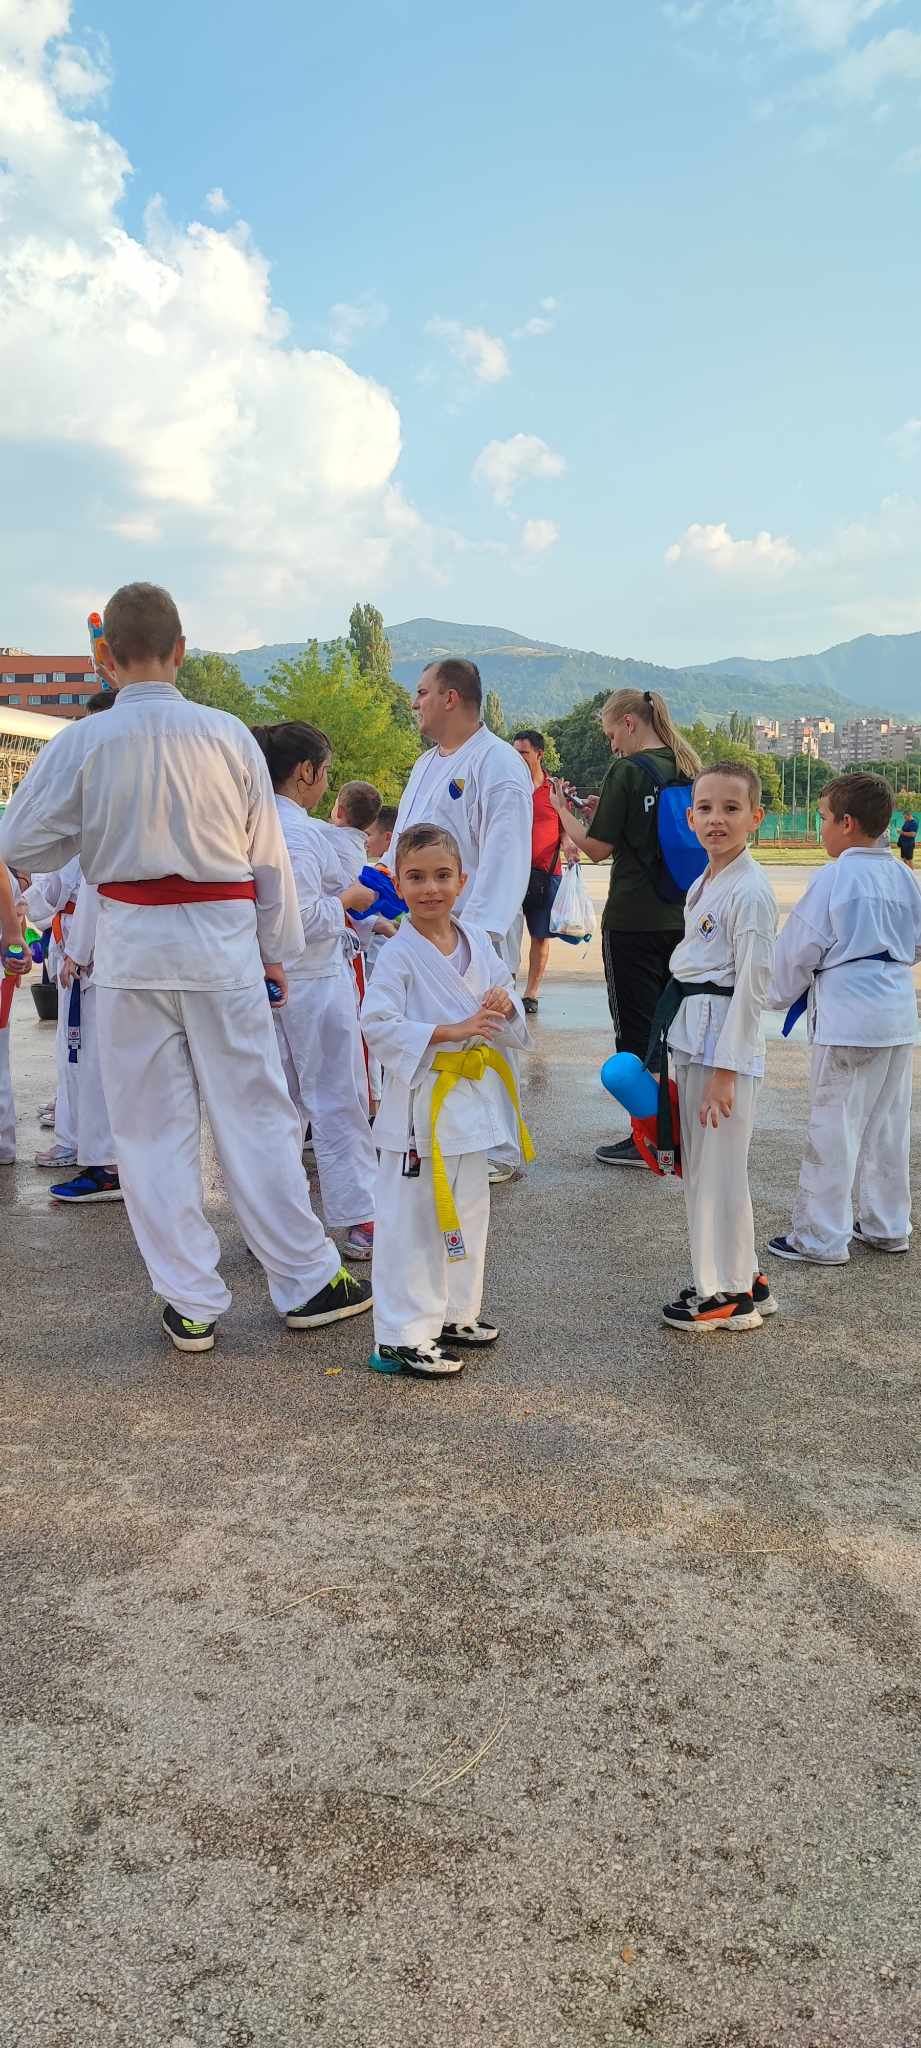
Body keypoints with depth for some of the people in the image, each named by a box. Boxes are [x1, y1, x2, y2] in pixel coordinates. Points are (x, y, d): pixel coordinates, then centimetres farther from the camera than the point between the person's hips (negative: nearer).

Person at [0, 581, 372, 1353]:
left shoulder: (82, 744, -8)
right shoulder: (228, 735, -4)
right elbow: (268, 854, 3)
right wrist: (278, 946, 14)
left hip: (132, 946, 0)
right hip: (223, 944, 1)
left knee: (154, 1128, 9)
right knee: (256, 1114, 10)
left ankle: (190, 1303, 16)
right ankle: (307, 1280, 19)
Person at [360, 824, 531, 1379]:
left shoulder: (478, 942, 6)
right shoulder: (398, 953, -12)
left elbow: (516, 1026, 13)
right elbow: (378, 1025, -19)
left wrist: (504, 1006, -11)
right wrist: (448, 1031, -25)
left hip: (475, 1097, 7)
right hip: (421, 1100, -7)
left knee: (468, 1212, 18)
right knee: (412, 1219, -1)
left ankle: (455, 1313, 34)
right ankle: (403, 1337, 8)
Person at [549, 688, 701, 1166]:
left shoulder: (627, 771, -12)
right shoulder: (688, 770, 8)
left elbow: (598, 848, -11)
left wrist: (562, 811, 4)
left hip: (633, 921, -7)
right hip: (682, 917, 7)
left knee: (636, 1028, 2)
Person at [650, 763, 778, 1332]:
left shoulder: (751, 891, -16)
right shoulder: (704, 885, 12)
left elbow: (752, 987, -18)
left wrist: (723, 1071, -19)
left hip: (728, 1047, -9)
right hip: (692, 1041, 9)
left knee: (718, 1171, 0)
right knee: (701, 1168, 16)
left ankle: (731, 1295, 16)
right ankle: (742, 1278, 31)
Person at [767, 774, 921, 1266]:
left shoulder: (832, 879, -13)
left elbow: (799, 949, -7)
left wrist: (780, 994, 10)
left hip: (846, 1017, -7)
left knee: (833, 1129, 1)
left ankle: (821, 1238, 8)